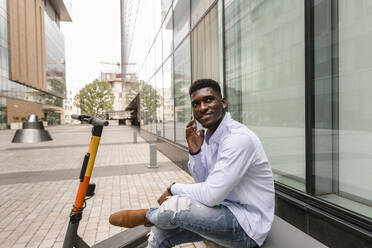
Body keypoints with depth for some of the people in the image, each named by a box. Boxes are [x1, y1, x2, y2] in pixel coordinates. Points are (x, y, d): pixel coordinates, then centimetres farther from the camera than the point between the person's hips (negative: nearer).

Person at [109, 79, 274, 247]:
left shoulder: (240, 138, -26)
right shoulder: (209, 136, 3)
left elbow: (211, 195, -27)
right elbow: (203, 182, 5)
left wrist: (174, 188, -11)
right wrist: (194, 151, -11)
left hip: (247, 225, -7)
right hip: (226, 210, 8)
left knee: (175, 205, -25)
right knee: (160, 232, 1)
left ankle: (147, 215, 8)